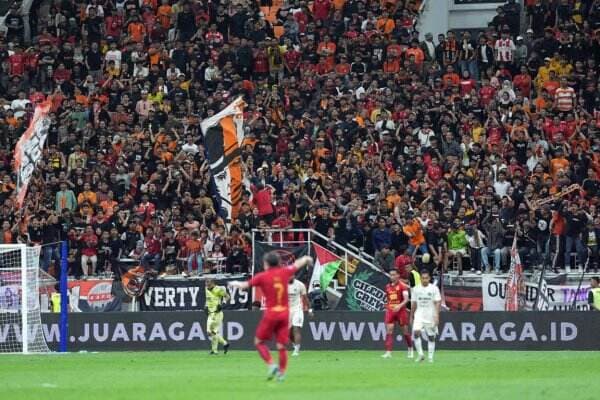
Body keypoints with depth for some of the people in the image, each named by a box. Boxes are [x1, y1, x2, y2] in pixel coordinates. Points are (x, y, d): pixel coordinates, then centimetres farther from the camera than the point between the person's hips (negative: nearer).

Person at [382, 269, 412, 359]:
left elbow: (406, 299, -14)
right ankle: (388, 352, -16)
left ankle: (410, 349, 31)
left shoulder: (402, 286, -6)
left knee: (405, 331, 7)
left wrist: (399, 306, -29)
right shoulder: (388, 286, 11)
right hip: (390, 311, 4)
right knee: (389, 331, -11)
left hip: (400, 310, -4)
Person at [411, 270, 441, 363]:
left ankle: (430, 357, 12)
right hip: (419, 314, 1)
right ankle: (420, 354, -13)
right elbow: (413, 304, 13)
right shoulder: (416, 289, 6)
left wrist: (437, 316, -15)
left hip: (431, 315, -1)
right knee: (416, 332, -19)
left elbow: (437, 303, -5)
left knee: (431, 336, 2)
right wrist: (411, 316, 15)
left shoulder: (434, 288, -2)